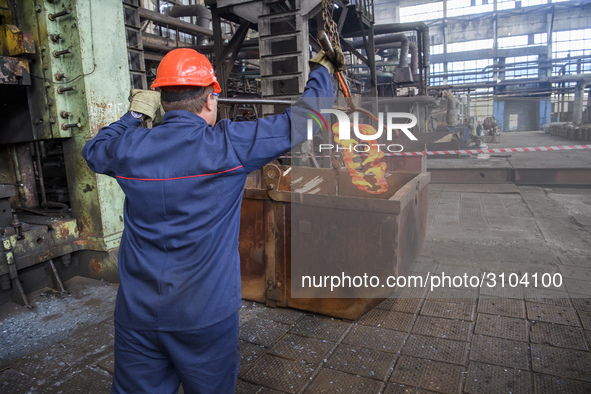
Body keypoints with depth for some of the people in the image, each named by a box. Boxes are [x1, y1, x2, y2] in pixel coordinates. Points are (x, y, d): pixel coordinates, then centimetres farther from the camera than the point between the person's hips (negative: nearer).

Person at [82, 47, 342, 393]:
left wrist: (135, 115, 24)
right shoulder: (229, 145, -15)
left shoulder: (129, 148, -6)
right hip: (207, 317, -2)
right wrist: (323, 69, 11)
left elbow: (93, 150, 20)